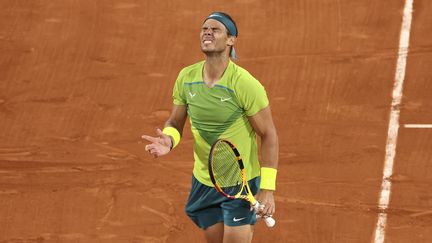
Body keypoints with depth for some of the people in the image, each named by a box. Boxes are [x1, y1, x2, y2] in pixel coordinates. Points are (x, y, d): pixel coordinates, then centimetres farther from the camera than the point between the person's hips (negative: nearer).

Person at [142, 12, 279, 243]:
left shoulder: (245, 84, -19)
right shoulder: (186, 77, -3)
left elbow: (268, 135, -13)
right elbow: (174, 122, 9)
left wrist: (267, 189, -17)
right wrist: (168, 141, -17)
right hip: (203, 181, 5)